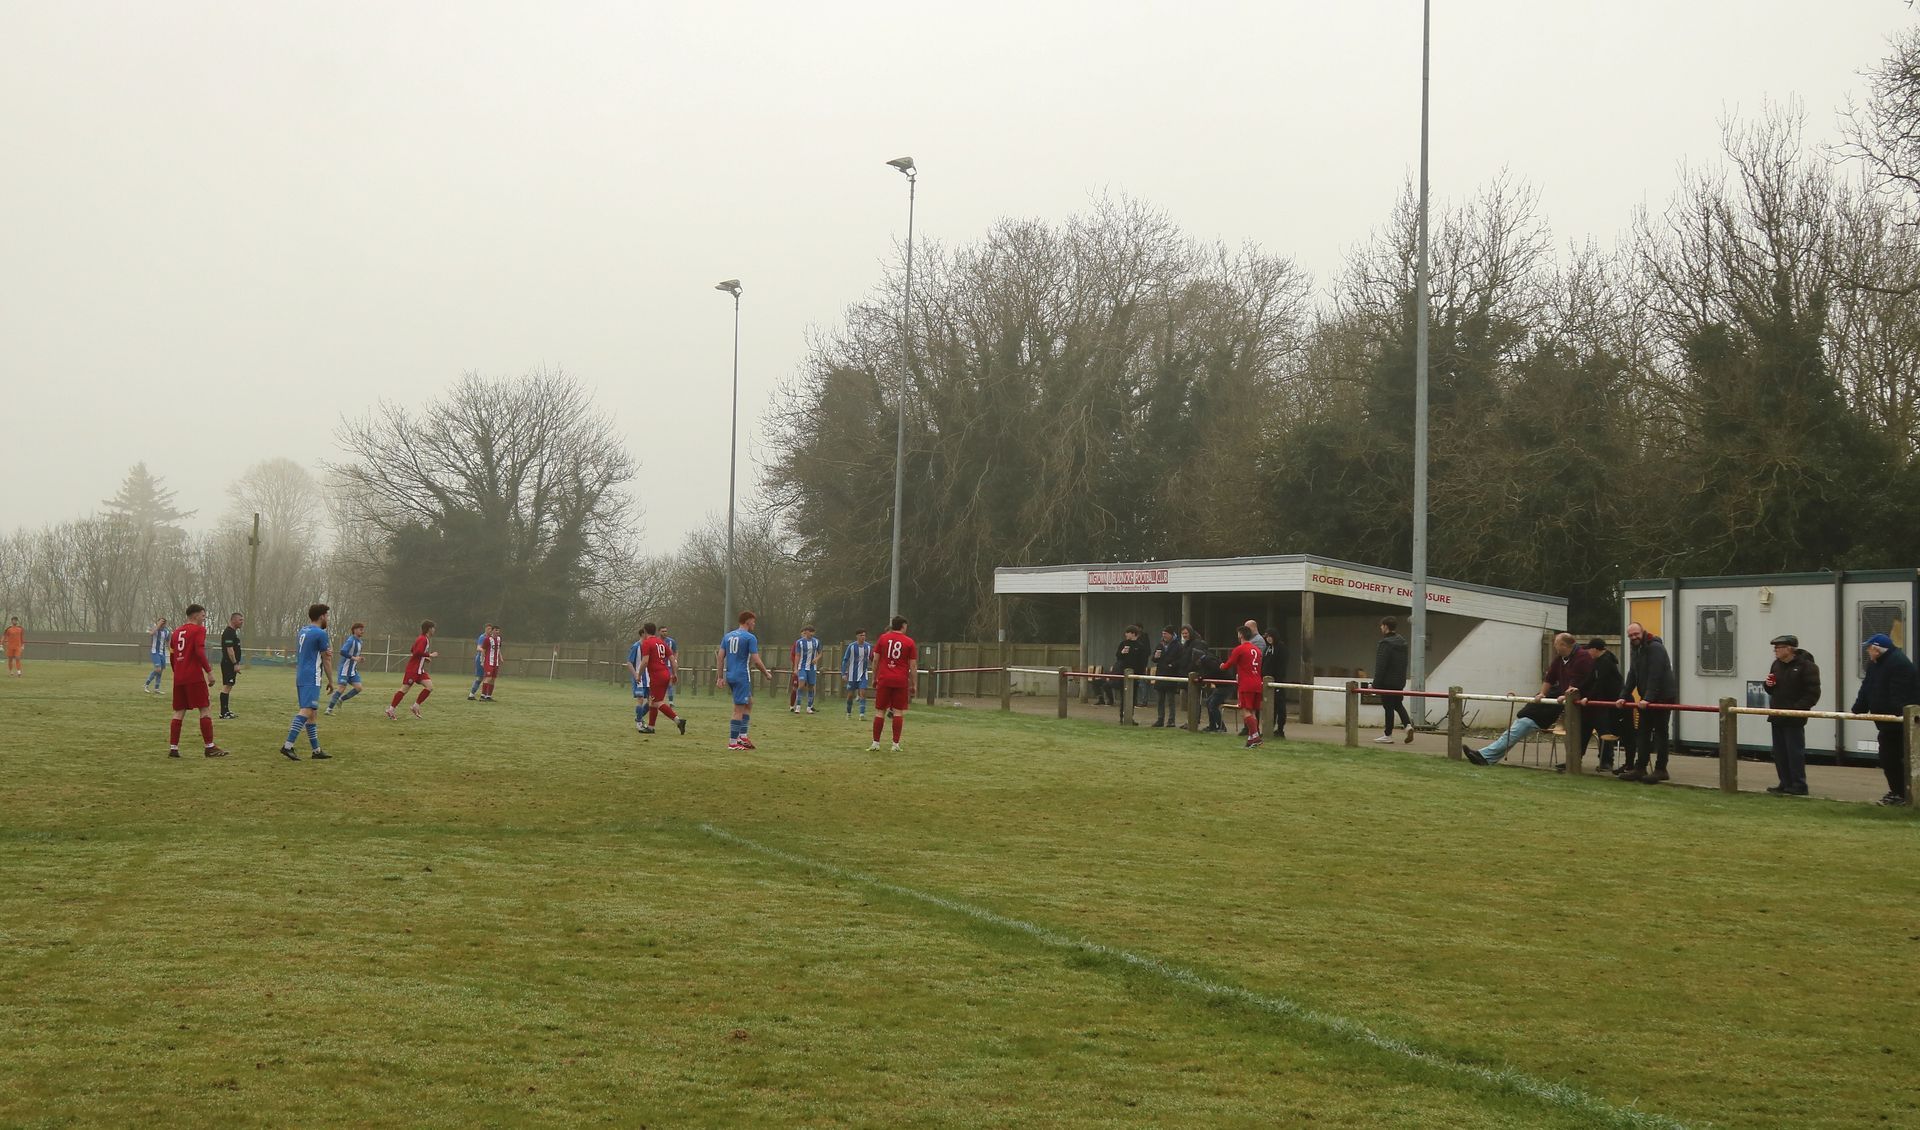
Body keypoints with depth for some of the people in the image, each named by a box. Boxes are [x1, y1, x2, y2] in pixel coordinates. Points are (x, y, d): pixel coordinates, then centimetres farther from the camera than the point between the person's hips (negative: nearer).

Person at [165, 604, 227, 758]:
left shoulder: (177, 631, 16)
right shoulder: (199, 629, -5)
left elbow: (172, 654, 18)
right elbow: (199, 651, -18)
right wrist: (209, 671, -16)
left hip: (178, 677, 7)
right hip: (195, 676, -7)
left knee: (179, 712, 9)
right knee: (204, 709, -2)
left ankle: (173, 748, 5)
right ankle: (210, 747, -3)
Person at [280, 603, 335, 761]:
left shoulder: (302, 632, 16)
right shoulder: (320, 634, -9)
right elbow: (326, 660, -4)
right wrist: (331, 681, 4)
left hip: (300, 677, 9)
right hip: (312, 678, -9)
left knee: (311, 712, 12)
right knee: (307, 711, -16)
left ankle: (316, 750, 15)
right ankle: (288, 745, -26)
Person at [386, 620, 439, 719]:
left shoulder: (425, 639, 16)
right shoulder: (423, 639, -14)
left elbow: (412, 651, 24)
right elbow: (418, 652, -29)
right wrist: (430, 655, -18)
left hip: (419, 670, 9)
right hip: (413, 669, -9)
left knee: (430, 687, -3)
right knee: (404, 689, -6)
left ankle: (415, 707, 3)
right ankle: (390, 710, 0)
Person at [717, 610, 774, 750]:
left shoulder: (727, 636, 12)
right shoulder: (750, 638, -8)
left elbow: (720, 657, 9)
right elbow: (756, 660, -11)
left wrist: (720, 677, 11)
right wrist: (767, 674, 3)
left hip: (729, 676, 8)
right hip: (742, 676, -8)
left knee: (749, 702, 20)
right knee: (739, 709, -4)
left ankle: (743, 737, 14)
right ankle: (733, 742, -3)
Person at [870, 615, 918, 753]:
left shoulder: (883, 638, 5)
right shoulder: (909, 642, 1)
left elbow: (875, 660, 5)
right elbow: (913, 665, 1)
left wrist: (874, 678, 13)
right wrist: (913, 684, 7)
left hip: (884, 679, 1)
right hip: (901, 681, -1)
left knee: (879, 711, 5)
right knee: (899, 712, 2)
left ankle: (876, 744, 4)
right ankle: (896, 745, 0)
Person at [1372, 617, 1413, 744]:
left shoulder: (1385, 644, -18)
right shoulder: (1403, 642, 10)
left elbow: (1380, 666, -19)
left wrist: (1375, 684, -16)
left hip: (1387, 682, -8)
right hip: (1400, 681, 8)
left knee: (1389, 707, -1)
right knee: (1398, 704, 20)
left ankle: (1388, 735, 5)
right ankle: (1408, 724, 1)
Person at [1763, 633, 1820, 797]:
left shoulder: (1806, 666, -11)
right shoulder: (1777, 665, 14)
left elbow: (1813, 693, -14)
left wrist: (1798, 708, -21)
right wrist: (1769, 685, 2)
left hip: (1794, 718, -8)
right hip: (1777, 716, 8)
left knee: (1795, 752, -5)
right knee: (1779, 753, 11)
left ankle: (1798, 786, 0)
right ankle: (1786, 784, 18)